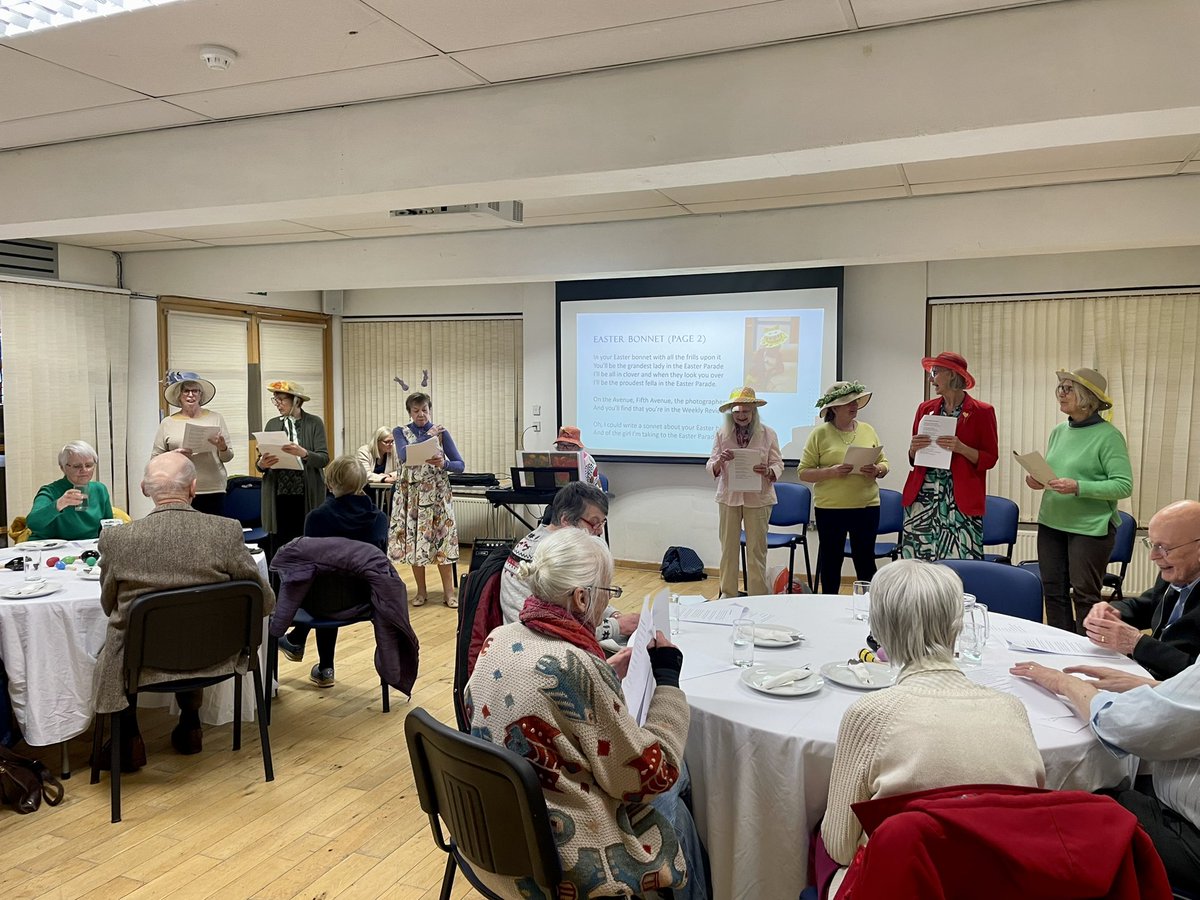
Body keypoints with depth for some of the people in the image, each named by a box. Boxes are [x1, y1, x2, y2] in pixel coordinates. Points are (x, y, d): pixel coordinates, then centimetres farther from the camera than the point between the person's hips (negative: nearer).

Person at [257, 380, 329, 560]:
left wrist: (303, 453, -24)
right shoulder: (272, 424, 12)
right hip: (278, 495, 3)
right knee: (277, 547, 0)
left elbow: (323, 459, -6)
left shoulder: (314, 423, 2)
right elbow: (261, 462, 11)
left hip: (306, 496, -3)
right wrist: (262, 464, -11)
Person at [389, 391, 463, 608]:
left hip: (437, 493, -1)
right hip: (411, 493, 1)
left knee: (441, 540, -3)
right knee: (414, 540, 3)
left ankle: (448, 592, 5)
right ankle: (421, 591, 17)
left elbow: (460, 465, -2)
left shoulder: (441, 432, 2)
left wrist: (443, 463, -22)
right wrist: (428, 436, -14)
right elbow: (404, 454, -17)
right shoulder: (400, 432, 4)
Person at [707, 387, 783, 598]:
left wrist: (768, 471, -22)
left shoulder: (768, 434, -1)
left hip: (758, 499, -1)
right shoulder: (721, 434, 2)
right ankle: (728, 594, 20)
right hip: (729, 498, 1)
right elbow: (711, 468, 2)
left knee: (757, 550, 4)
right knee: (728, 549, 8)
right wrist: (719, 461, -21)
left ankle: (757, 597, 14)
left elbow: (778, 464, 0)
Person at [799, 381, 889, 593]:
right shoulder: (820, 434, -2)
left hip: (867, 506, 2)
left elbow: (884, 464, 13)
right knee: (831, 562, 8)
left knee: (866, 561, 7)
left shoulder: (868, 430, 9)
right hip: (829, 508, -2)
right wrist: (831, 472, -19)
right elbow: (803, 472, -4)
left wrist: (877, 470, -9)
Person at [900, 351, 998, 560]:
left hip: (961, 502, -3)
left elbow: (990, 458, 1)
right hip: (922, 496, 4)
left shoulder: (982, 412, 1)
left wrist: (961, 448, -15)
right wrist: (913, 449, -4)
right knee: (916, 565, 0)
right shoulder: (925, 408, 12)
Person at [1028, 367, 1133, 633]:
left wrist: (1077, 487, -25)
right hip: (1051, 522, 7)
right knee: (1053, 590, 11)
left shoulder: (1108, 436, -10)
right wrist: (1039, 481, -1)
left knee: (1085, 594, 0)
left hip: (1090, 527, -7)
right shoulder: (1059, 431, 10)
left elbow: (1124, 485, -15)